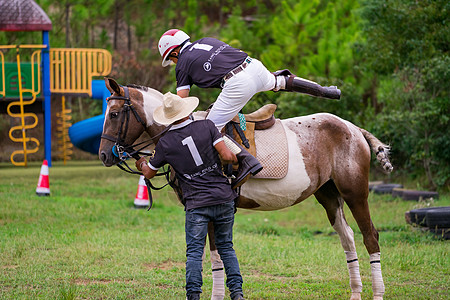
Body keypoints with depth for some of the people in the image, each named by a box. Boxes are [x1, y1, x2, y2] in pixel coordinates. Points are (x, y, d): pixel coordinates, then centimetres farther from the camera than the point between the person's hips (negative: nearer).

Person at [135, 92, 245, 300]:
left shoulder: (165, 143, -1)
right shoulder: (207, 126, -3)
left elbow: (149, 173, 13)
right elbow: (227, 155, -11)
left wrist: (142, 164, 36)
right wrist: (237, 160, 12)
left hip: (197, 204, -2)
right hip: (224, 197, 2)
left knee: (194, 252, 3)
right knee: (226, 247, 14)